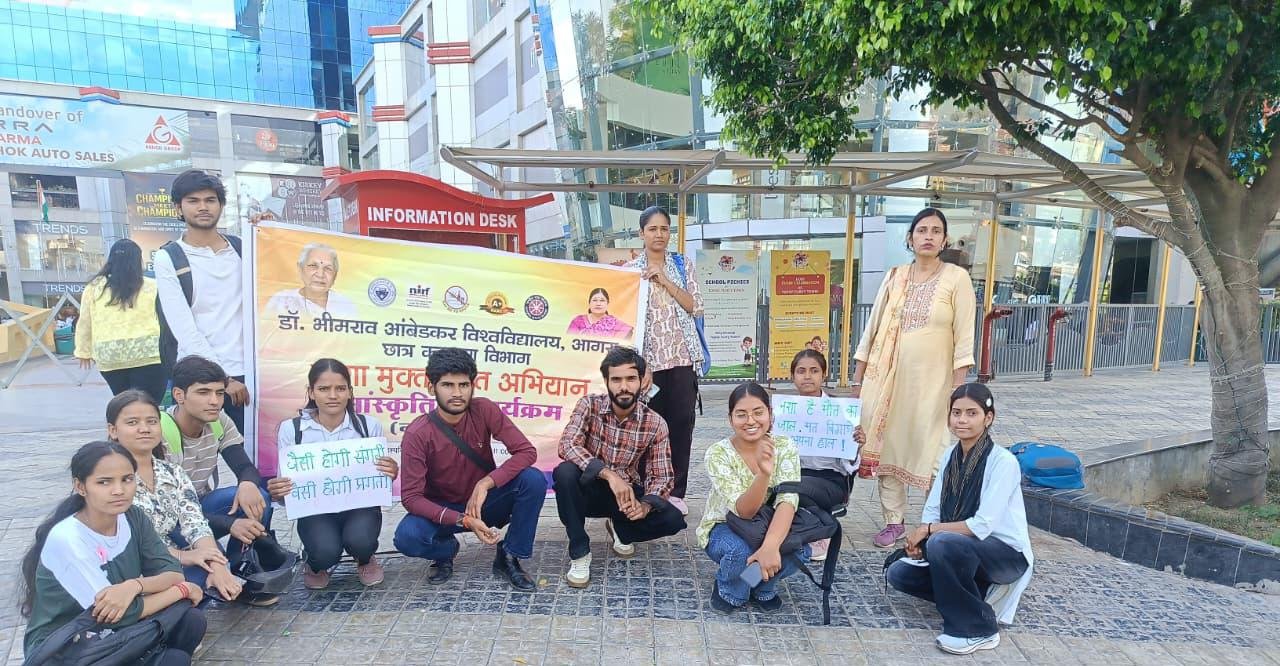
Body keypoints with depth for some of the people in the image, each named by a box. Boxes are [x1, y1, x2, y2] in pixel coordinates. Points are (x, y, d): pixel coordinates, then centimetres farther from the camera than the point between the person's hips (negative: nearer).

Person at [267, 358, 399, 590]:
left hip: (360, 506, 0)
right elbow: (284, 485, 1)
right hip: (315, 510, 0)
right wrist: (276, 492, -24)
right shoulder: (291, 429, -5)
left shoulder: (369, 426, -5)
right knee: (326, 551, -29)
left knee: (360, 541, -31)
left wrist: (389, 475, -23)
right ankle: (316, 566, 13)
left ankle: (365, 560, 10)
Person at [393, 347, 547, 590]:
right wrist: (464, 520, -33)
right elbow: (411, 496, -22)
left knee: (533, 479, -26)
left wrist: (486, 483, -33)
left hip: (484, 501, 2)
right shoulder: (417, 434, -22)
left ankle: (509, 557, -6)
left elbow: (526, 451, -20)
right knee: (407, 536, -33)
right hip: (443, 509, -1)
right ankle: (446, 550, 4)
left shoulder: (484, 410, -17)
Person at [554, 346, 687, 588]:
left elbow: (662, 475, -9)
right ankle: (579, 553, -15)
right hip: (590, 490, -1)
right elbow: (567, 445, -28)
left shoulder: (655, 423, -11)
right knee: (565, 473, -34)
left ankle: (620, 529, 11)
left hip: (629, 494, 2)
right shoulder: (589, 405, -14)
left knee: (673, 520, -22)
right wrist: (609, 474, -39)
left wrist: (645, 506, -30)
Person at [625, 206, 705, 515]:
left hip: (683, 357, 2)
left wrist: (665, 281, -10)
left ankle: (676, 491, 13)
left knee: (682, 422, 2)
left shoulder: (682, 264, 10)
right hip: (649, 358, -2)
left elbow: (695, 306, 1)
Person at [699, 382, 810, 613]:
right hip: (724, 529, -2)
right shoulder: (718, 453, -24)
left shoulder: (785, 447, -16)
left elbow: (788, 500, -28)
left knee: (799, 550, -27)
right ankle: (728, 589, 0)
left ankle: (763, 588, 5)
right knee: (740, 551, -35)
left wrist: (770, 546, -47)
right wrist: (763, 473, -52)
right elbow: (743, 511, -31)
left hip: (769, 527, 3)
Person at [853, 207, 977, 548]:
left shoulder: (956, 278, -1)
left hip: (931, 380, -3)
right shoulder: (894, 277, 8)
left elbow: (964, 338, -5)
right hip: (887, 377, 4)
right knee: (886, 447, 6)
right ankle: (894, 522, 19)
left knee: (932, 452, -5)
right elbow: (872, 328, 9)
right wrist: (858, 379, 7)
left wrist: (959, 389, -11)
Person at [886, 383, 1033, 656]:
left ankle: (979, 628, -15)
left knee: (942, 542, -35)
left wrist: (929, 530, -20)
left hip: (1007, 553, -7)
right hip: (962, 551, 7)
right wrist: (919, 537, -19)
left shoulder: (1003, 461, -21)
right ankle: (977, 595, 7)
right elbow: (932, 509, 0)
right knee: (898, 573, -7)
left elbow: (982, 526, -27)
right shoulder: (950, 455, 0)